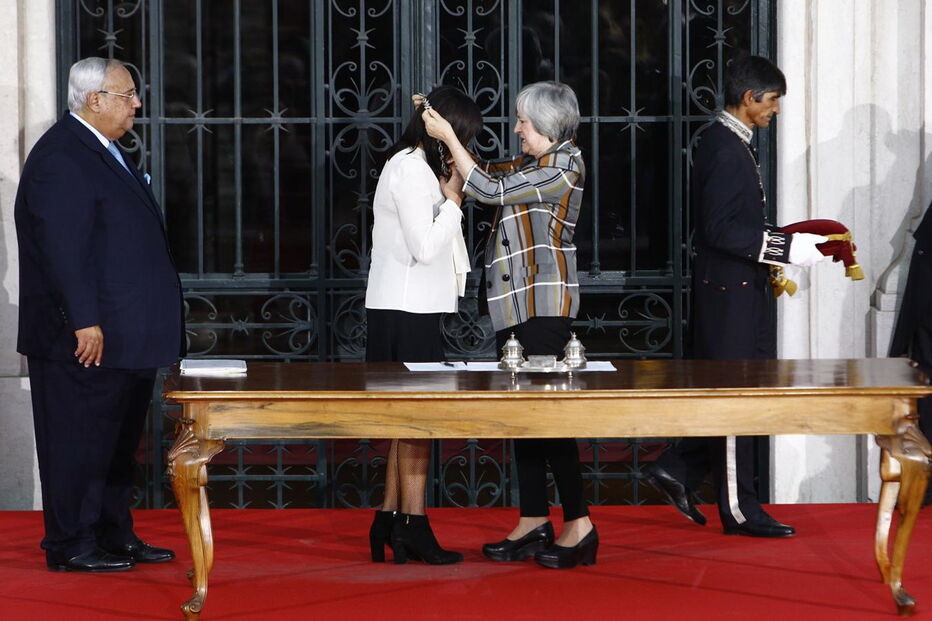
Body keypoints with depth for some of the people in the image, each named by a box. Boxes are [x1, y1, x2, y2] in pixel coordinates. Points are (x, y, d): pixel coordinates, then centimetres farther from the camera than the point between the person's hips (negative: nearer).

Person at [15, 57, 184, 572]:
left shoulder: (104, 152, 17)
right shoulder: (60, 158, -15)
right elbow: (63, 249, -21)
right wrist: (84, 322, -24)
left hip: (125, 337, 10)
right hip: (87, 337, -10)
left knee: (119, 442, 15)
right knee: (79, 440, -3)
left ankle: (115, 537, 23)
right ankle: (70, 546, 4)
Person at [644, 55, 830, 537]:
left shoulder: (724, 142, 14)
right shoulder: (726, 150, -18)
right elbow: (720, 230, -23)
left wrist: (780, 243, 14)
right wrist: (784, 247, -22)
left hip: (738, 288, 10)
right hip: (730, 291, -10)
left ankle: (678, 470, 18)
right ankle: (738, 509, 5)